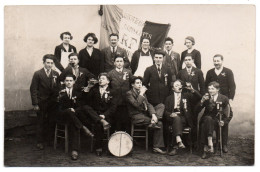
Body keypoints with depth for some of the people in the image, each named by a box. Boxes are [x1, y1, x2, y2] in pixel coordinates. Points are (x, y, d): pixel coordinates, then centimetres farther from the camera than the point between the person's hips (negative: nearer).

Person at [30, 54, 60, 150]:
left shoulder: (56, 74, 5)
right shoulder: (38, 74, -4)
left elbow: (58, 88, 10)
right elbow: (33, 89, -6)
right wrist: (35, 104, -9)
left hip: (52, 102, 3)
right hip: (41, 102, -3)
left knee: (50, 122, 6)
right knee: (41, 122, 4)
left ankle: (49, 139, 21)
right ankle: (40, 142, 14)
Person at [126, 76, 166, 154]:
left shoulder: (142, 92, 16)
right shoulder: (129, 93, -8)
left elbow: (148, 104, 5)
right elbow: (136, 104, -24)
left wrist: (153, 114, -12)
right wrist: (141, 94, -17)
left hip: (145, 113, 9)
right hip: (137, 117, -8)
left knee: (161, 105, -10)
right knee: (159, 123, -21)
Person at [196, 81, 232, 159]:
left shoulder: (224, 98, 3)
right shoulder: (206, 97, 9)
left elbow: (230, 114, 2)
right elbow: (197, 110, 1)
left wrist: (224, 121, -14)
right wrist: (202, 101, -15)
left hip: (219, 121, -2)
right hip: (207, 119, 2)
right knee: (208, 118, -35)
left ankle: (206, 148, -31)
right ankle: (210, 143, -38)